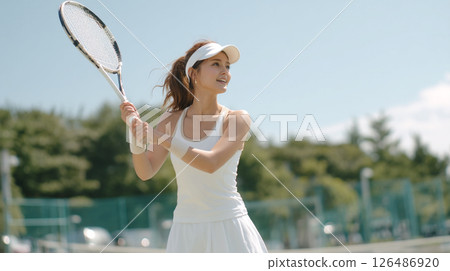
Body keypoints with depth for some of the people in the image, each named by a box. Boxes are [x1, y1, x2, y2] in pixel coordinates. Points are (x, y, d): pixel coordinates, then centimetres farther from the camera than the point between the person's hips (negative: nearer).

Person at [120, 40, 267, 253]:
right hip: (186, 228, 2)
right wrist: (137, 131, -17)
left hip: (229, 227, -2)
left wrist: (159, 137, -26)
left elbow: (211, 164, -21)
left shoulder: (237, 119, -6)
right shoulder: (172, 120, 4)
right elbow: (145, 172, -1)